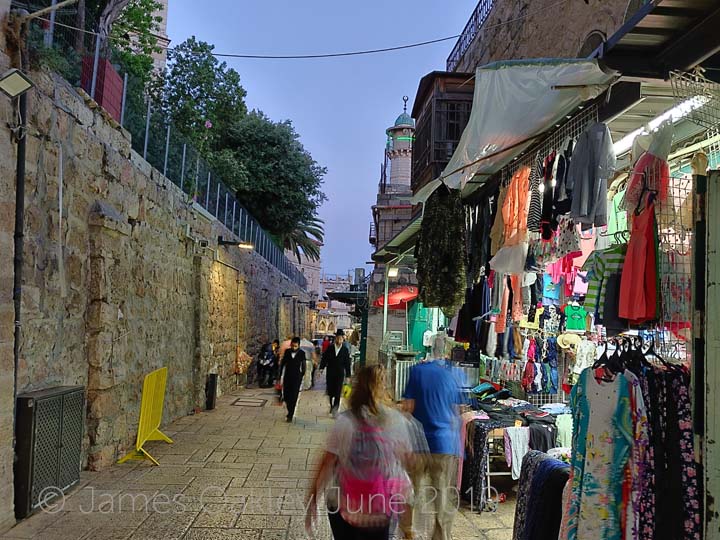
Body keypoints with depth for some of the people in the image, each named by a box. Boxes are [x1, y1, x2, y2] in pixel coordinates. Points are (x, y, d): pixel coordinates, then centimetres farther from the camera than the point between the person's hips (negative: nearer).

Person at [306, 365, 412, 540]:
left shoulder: (345, 422, -16)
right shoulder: (397, 420, -8)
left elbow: (327, 464, -13)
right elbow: (405, 459, 4)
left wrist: (312, 499, -4)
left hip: (345, 506, -1)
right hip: (381, 510, 2)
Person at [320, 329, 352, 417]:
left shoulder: (345, 350, -2)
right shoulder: (330, 348, 1)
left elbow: (347, 363, 0)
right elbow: (324, 358, 2)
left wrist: (347, 375, -1)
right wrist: (321, 368, -11)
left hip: (340, 374, -1)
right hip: (330, 374, 2)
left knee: (337, 393, -3)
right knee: (330, 392, 8)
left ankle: (335, 409, 3)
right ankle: (332, 406, 30)